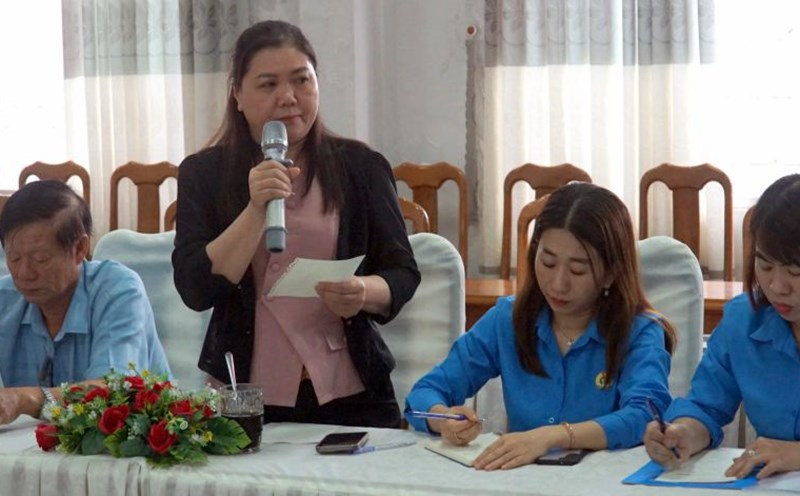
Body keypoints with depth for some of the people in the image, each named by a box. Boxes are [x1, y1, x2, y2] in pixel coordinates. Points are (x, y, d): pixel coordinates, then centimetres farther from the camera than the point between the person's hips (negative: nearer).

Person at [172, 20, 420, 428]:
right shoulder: (204, 173, 0)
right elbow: (196, 290, -9)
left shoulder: (361, 167, 1)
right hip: (246, 400, 0)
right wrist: (256, 210, -20)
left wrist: (364, 293, -20)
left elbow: (402, 272, 2)